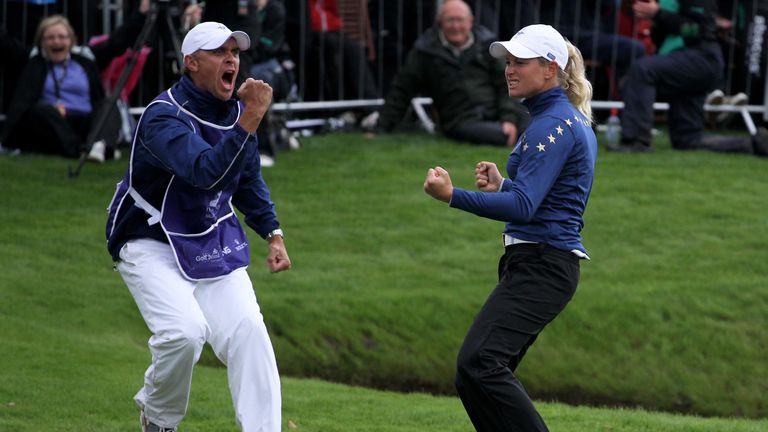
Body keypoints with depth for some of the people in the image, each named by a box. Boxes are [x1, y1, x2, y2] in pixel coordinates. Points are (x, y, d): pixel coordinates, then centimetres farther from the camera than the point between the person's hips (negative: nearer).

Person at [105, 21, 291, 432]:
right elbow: (206, 173, -39)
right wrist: (251, 118, -42)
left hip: (214, 244, 6)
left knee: (247, 329, -13)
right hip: (151, 244, -6)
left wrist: (273, 233, 12)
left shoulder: (235, 110, 2)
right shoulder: (165, 116, -22)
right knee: (184, 331, -24)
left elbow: (248, 179, 19)